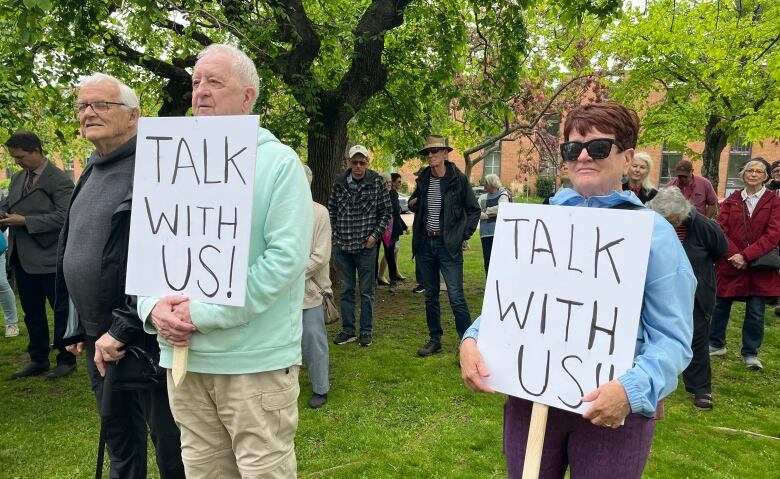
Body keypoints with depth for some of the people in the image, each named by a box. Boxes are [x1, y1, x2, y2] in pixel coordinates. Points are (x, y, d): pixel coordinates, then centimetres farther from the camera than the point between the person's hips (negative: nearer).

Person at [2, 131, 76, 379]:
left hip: (50, 258, -7)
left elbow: (63, 217, -19)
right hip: (21, 257, 8)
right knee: (32, 312, 15)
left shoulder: (60, 180, -11)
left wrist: (25, 221, -21)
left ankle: (66, 360, 16)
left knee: (61, 310, 5)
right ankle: (38, 359, 27)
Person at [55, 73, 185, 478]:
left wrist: (122, 328, -22)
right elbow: (70, 251, 20)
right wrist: (75, 324, 18)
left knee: (169, 441, 6)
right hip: (98, 339, 8)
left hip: (145, 338, -8)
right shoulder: (91, 170, 13)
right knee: (118, 436, 21)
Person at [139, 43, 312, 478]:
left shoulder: (279, 162, -7)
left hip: (255, 360, -5)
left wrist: (206, 314, -18)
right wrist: (152, 307, -8)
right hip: (183, 356, 6)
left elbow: (287, 256, -17)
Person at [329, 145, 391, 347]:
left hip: (366, 246, -2)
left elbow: (386, 211, 1)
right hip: (341, 246, 3)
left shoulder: (377, 182, -4)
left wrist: (376, 234, -8)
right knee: (346, 290, 12)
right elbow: (331, 210, 10)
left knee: (367, 291, 7)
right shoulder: (339, 183, 2)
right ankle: (348, 330, 24)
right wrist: (333, 234, 3)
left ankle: (366, 331, 19)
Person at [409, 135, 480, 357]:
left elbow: (474, 210, 1)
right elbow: (414, 203, 25)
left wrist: (463, 235, -5)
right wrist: (412, 204, 3)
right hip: (425, 243, 5)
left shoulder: (458, 179, -5)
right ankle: (435, 340, 24)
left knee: (456, 297, -7)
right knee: (430, 296, 12)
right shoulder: (423, 179, 8)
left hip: (448, 245, -5)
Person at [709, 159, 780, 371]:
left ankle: (750, 353, 18)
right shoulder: (732, 200, 5)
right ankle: (716, 344, 26)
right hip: (731, 263, 2)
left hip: (760, 266, -2)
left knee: (755, 311, 3)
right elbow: (720, 230, -1)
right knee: (721, 305, 9)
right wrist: (733, 254, -15)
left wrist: (746, 255, -17)